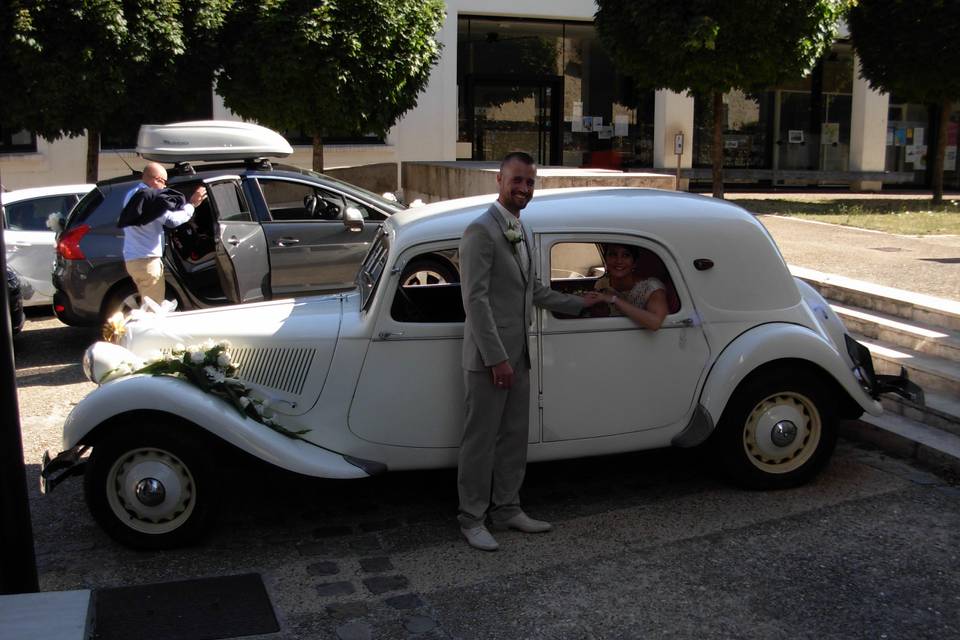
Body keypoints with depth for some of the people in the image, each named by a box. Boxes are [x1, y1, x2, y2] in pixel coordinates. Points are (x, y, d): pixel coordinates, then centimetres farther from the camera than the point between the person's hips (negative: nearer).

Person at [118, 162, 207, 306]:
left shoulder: (133, 194, 16)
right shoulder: (148, 197, -17)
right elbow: (172, 220, -21)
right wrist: (191, 204, -9)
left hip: (133, 259, 10)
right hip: (147, 260, -10)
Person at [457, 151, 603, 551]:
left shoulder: (520, 231, 14)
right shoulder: (481, 231, -14)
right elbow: (475, 299, -19)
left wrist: (578, 303, 24)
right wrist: (496, 358, -21)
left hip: (517, 355, 9)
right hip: (489, 357, -9)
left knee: (514, 436, 15)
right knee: (481, 439, 1)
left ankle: (506, 510, 28)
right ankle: (472, 518, 14)